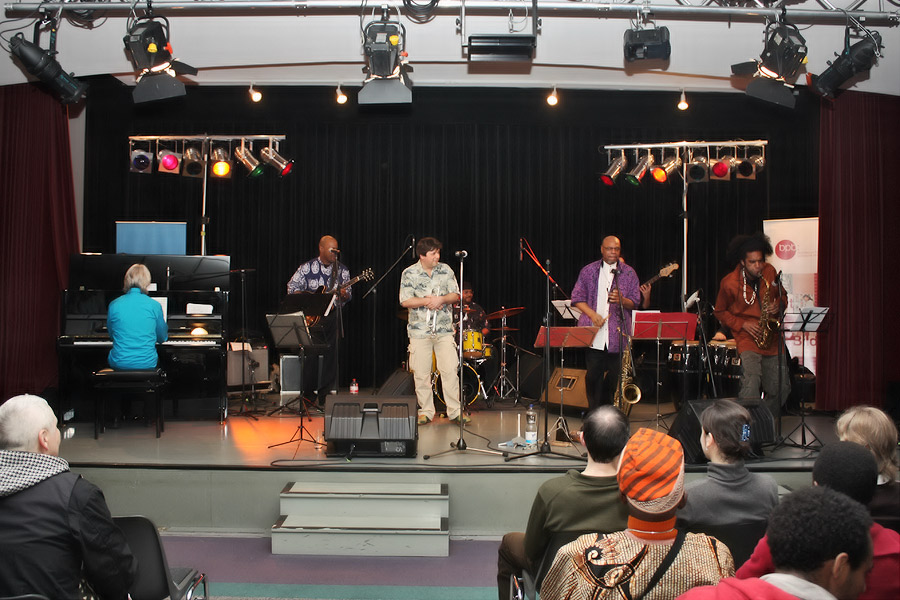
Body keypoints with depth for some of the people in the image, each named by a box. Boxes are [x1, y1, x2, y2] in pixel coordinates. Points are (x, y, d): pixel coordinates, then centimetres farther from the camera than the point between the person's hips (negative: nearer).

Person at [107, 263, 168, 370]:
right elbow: (162, 338, 8)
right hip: (147, 364, -1)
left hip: (119, 364, 1)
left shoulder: (113, 305, -2)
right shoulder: (155, 306, -6)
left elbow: (112, 335, 13)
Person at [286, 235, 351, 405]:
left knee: (330, 355, -1)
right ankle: (307, 393, 7)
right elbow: (292, 287, 4)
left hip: (332, 316, 2)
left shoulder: (342, 270, 8)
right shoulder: (307, 268, 1)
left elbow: (348, 295, 12)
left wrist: (343, 295, -12)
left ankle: (324, 395, 8)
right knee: (309, 354, -5)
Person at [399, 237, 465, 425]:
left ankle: (455, 410, 6)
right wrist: (427, 301, -15)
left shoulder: (446, 270, 7)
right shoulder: (409, 273, -1)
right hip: (419, 330, -1)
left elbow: (455, 295, 6)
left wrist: (441, 299, -13)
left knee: (450, 370, -3)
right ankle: (426, 411, 14)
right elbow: (405, 301, -7)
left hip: (444, 329, 2)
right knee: (421, 374, 1)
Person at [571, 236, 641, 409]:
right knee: (593, 376, -1)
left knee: (614, 378, 2)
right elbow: (577, 298, 7)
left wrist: (621, 300, -16)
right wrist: (592, 314, -8)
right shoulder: (588, 271, 9)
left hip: (617, 335, 0)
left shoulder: (629, 273, 9)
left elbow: (635, 302, 7)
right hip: (593, 334, 0)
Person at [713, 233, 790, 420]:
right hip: (747, 337, -4)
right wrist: (742, 324, -11)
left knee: (781, 388, 8)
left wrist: (778, 305, -8)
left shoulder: (770, 272, 0)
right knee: (751, 381, -24)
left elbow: (782, 296, 16)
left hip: (773, 338, 4)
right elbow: (720, 312, 2)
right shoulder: (729, 283, -10)